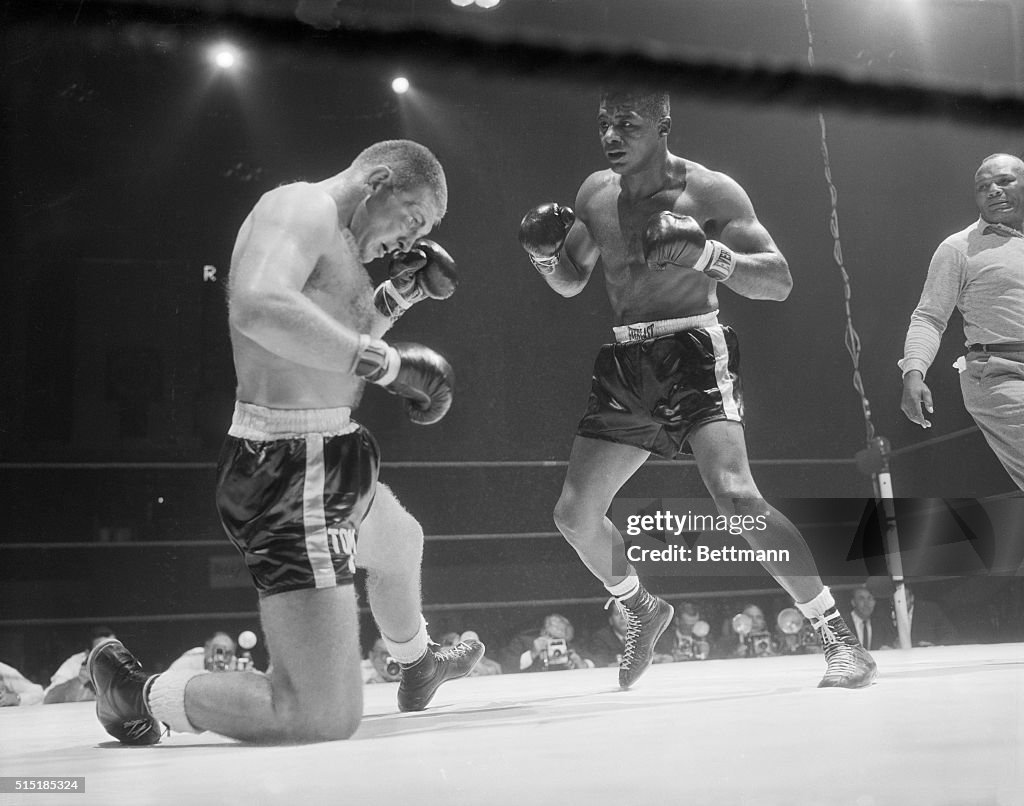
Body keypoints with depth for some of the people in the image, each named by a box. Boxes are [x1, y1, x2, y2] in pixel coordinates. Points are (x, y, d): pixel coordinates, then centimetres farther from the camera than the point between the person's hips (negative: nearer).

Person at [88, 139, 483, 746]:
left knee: (401, 542, 41)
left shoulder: (338, 243, 18)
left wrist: (398, 295, 20)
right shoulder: (301, 206, -13)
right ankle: (138, 693, 4)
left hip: (328, 466, 12)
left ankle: (420, 670, 70)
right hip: (289, 471, -12)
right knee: (326, 716, -14)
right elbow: (258, 308, -33)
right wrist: (389, 361, -27)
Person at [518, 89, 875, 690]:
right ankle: (643, 610, 32)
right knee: (574, 513, 5)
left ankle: (840, 635, -15)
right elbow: (570, 284, 20)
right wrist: (544, 252, -2)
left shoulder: (709, 191, -8)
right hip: (626, 364, 6)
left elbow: (780, 282, -11)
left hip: (695, 352, -6)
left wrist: (708, 254, -27)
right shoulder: (596, 194, 8)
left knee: (736, 496, -26)